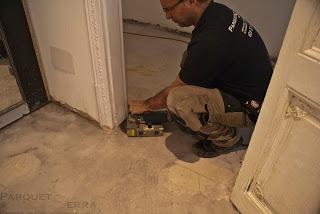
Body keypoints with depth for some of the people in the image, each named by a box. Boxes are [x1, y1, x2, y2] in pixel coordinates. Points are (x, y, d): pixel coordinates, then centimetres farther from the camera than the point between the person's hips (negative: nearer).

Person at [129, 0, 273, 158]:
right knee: (189, 56, 3)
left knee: (177, 100, -27)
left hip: (252, 108, -9)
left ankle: (227, 138, 0)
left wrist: (145, 105, 1)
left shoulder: (209, 42, -31)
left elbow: (173, 92, -16)